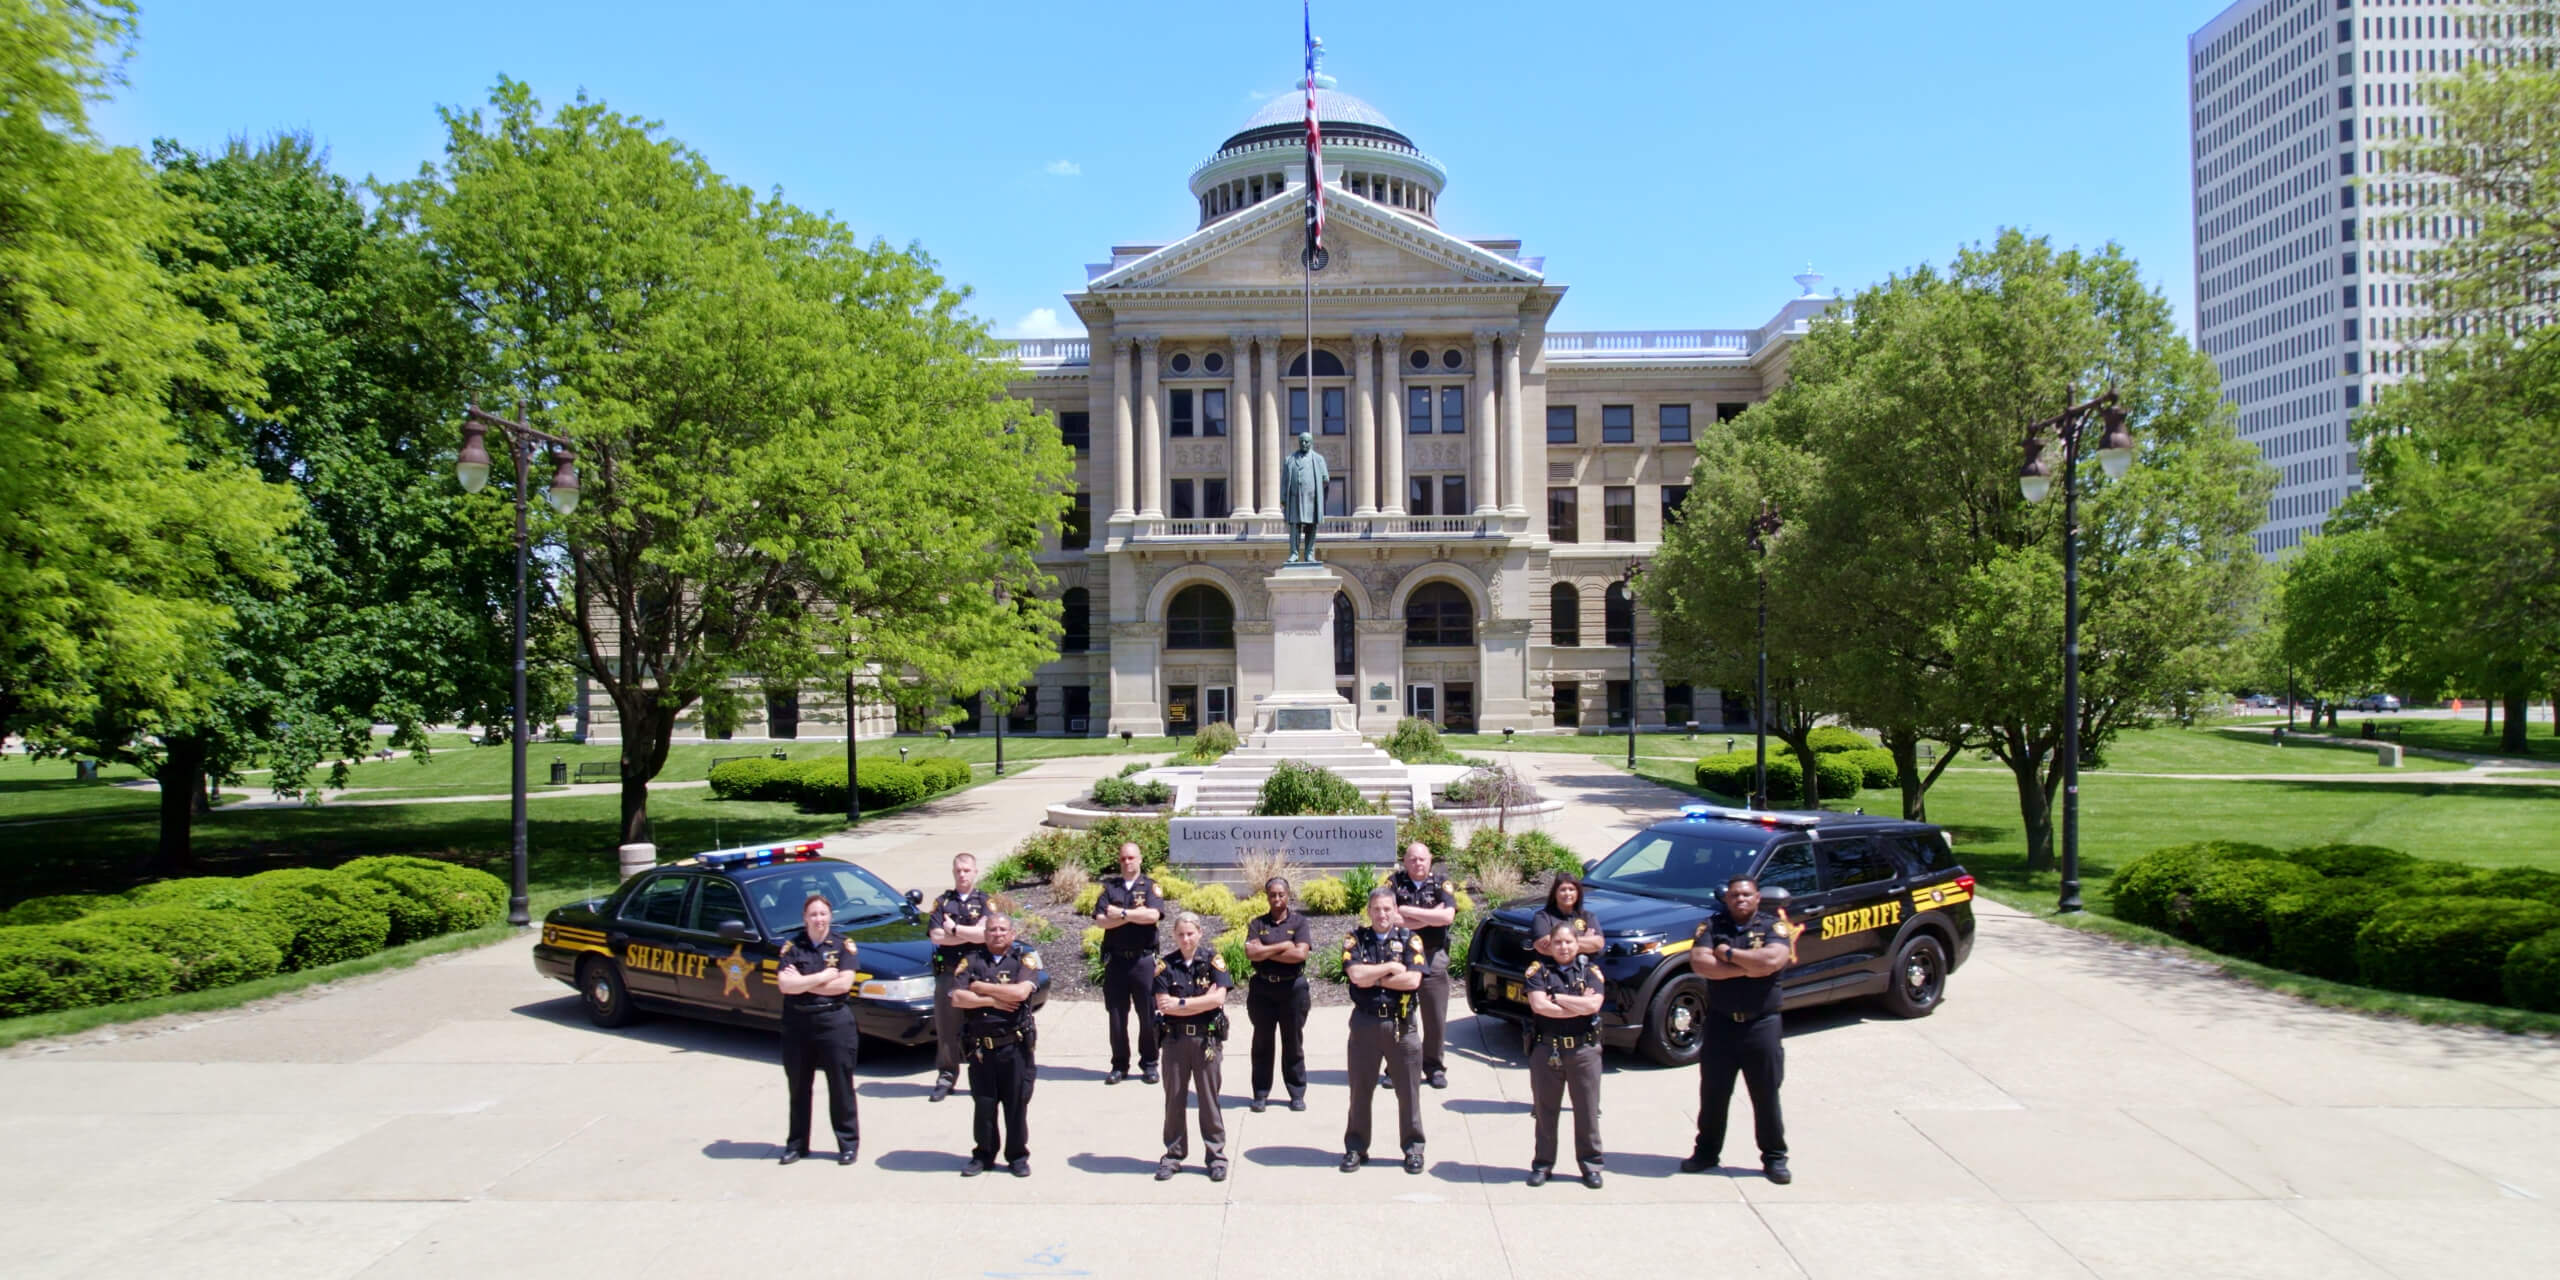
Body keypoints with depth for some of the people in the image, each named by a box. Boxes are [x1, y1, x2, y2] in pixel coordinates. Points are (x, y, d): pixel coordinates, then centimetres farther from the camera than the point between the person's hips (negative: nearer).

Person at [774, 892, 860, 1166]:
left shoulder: (843, 944, 0)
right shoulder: (792, 946, 3)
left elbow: (844, 983, -12)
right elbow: (784, 984, -9)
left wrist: (802, 983, -9)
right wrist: (823, 977, -13)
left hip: (835, 1022, -2)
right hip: (797, 1024, 2)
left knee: (841, 1086, 3)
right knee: (798, 1087, 11)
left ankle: (848, 1143, 12)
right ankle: (796, 1144, 23)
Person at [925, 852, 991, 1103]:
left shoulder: (985, 902, 7)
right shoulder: (942, 902, 13)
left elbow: (986, 933, -10)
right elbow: (935, 936, -2)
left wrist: (954, 929, -6)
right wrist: (972, 934, -6)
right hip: (947, 972, 2)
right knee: (946, 1028, 6)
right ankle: (946, 1076, 15)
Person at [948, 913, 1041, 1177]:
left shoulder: (1025, 958, 2)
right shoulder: (972, 962, 8)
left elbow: (1021, 992, -15)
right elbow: (957, 998, -5)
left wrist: (981, 987, -7)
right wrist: (993, 1000, -12)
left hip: (1015, 1046, -2)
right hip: (980, 1048, 2)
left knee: (1017, 1103, 3)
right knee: (983, 1105, 7)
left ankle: (1018, 1157, 16)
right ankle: (983, 1155, 22)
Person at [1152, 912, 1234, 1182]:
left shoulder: (1213, 961, -1)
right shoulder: (1164, 965, 2)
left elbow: (1218, 998, -12)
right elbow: (1163, 1005, -8)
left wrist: (1181, 1003, -11)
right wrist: (1201, 1001, -11)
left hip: (1206, 1038, -1)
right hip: (1174, 1037, 1)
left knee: (1209, 1098, 5)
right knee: (1174, 1098, 8)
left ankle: (1216, 1156, 14)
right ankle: (1173, 1155, 19)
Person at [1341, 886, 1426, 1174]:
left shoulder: (1409, 939, 1)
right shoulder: (1355, 939, 2)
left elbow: (1413, 980, -13)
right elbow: (1355, 974, -14)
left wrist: (1374, 978, -10)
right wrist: (1391, 968, -9)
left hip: (1401, 1024, 0)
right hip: (1365, 1023, 1)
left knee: (1408, 1090, 6)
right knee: (1360, 1089, 8)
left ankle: (1413, 1148, 19)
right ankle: (1356, 1147, 20)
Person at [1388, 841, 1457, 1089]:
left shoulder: (1441, 883, 2)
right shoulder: (1395, 882, 1)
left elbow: (1448, 916, -14)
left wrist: (1407, 912, -13)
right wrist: (1430, 916, -12)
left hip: (1433, 959, 0)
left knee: (1436, 1019, 4)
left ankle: (1434, 1067, 19)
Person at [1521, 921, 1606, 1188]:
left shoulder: (1590, 971, 4)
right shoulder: (1538, 970, 1)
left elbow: (1593, 1005, -12)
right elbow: (1538, 1005, -13)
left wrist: (1555, 998, -10)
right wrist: (1579, 1006, -10)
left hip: (1584, 1049, 0)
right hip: (1546, 1049, 0)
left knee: (1587, 1110, 5)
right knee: (1545, 1110, 7)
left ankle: (1590, 1164, 17)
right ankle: (1542, 1163, 18)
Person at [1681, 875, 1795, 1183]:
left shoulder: (1774, 925, -1)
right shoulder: (1711, 926, 3)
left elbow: (1773, 960, -20)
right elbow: (1699, 964, -12)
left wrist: (1728, 953, -12)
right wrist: (1748, 967, -14)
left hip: (1761, 1023, -2)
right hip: (1720, 1022, 2)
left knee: (1766, 1094, 6)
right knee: (1713, 1093, 9)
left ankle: (1775, 1157, 18)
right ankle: (1707, 1152, 22)